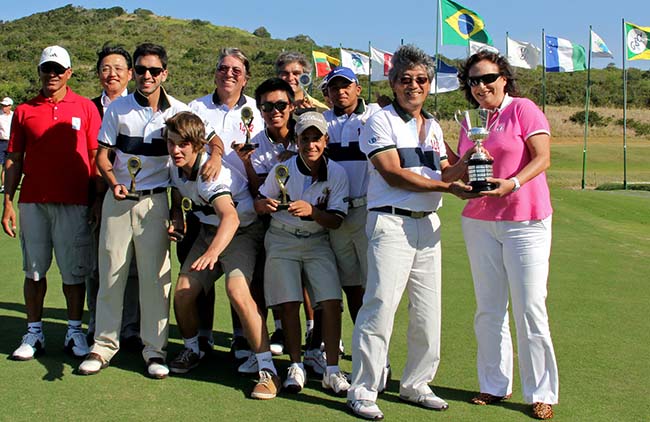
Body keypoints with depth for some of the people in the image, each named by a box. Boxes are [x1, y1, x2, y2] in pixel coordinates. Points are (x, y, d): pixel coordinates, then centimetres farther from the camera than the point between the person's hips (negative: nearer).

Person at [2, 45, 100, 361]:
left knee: (74, 270, 3)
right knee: (34, 269, 8)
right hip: (32, 202, 2)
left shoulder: (85, 108, 5)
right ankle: (34, 333, 17)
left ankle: (75, 332, 14)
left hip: (73, 202, -2)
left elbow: (96, 155, 5)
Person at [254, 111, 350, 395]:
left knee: (332, 302, -12)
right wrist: (264, 205, -24)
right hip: (282, 241, 0)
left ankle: (332, 371, -2)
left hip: (317, 242, 1)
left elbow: (336, 220, -10)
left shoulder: (337, 174, -8)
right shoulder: (282, 169, -9)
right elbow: (259, 203, 0)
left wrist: (311, 211, -28)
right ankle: (296, 367, 9)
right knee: (289, 304, -7)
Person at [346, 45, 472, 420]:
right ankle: (362, 391, -1)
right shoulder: (380, 122, -1)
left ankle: (416, 384, 23)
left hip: (428, 224, 7)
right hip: (392, 223, -7)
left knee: (429, 311, 9)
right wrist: (446, 186, -14)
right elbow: (393, 174, -11)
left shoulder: (434, 128, 20)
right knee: (381, 307, -11)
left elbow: (444, 172, 17)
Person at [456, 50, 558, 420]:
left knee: (530, 309, -4)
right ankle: (496, 385, 21)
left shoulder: (523, 109, -5)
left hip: (525, 221, -6)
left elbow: (542, 158, -13)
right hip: (479, 221, 6)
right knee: (488, 309, 9)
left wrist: (512, 184, -28)